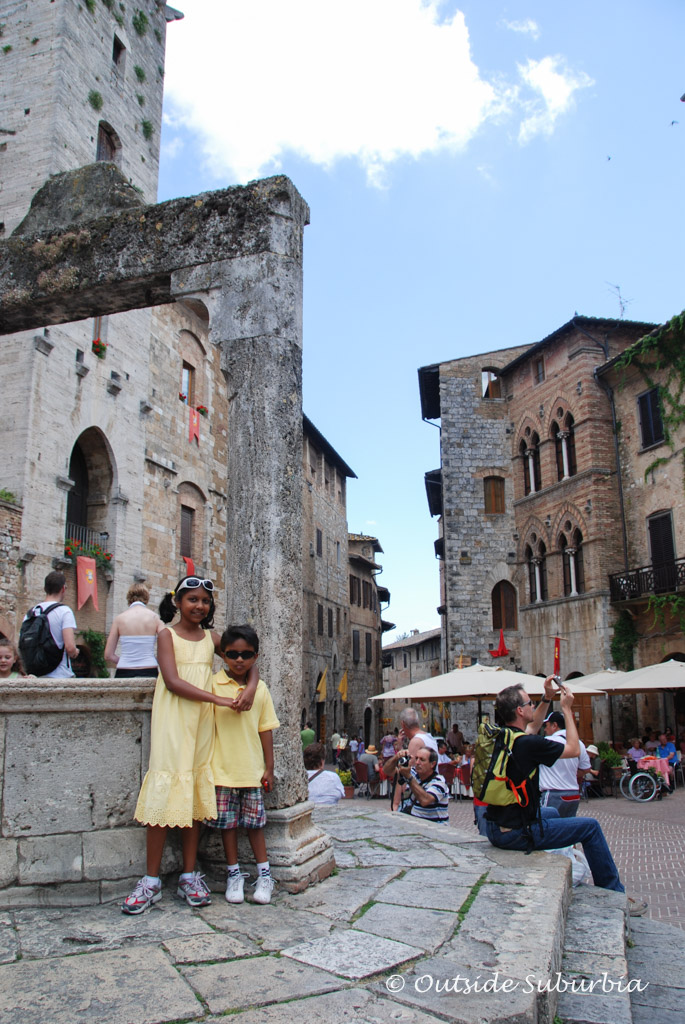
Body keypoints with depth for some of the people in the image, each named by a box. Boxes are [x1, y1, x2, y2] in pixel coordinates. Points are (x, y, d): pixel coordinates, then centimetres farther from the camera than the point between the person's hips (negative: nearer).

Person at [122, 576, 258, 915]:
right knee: (164, 791, -5)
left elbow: (247, 662, 15)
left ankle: (189, 876, 14)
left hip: (202, 722, 4)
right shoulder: (167, 635, 0)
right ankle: (151, 881, 5)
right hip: (172, 721, -3)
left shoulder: (210, 638, 11)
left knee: (195, 792, 5)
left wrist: (250, 688, -8)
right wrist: (221, 699, -20)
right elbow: (173, 682, -13)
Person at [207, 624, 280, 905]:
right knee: (227, 822, 7)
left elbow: (266, 729, 7)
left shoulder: (260, 688, 3)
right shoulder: (213, 684, -5)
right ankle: (234, 874, 23)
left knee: (254, 821, 9)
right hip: (223, 768, -2)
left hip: (253, 770, 2)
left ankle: (264, 874, 23)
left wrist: (269, 768, 6)